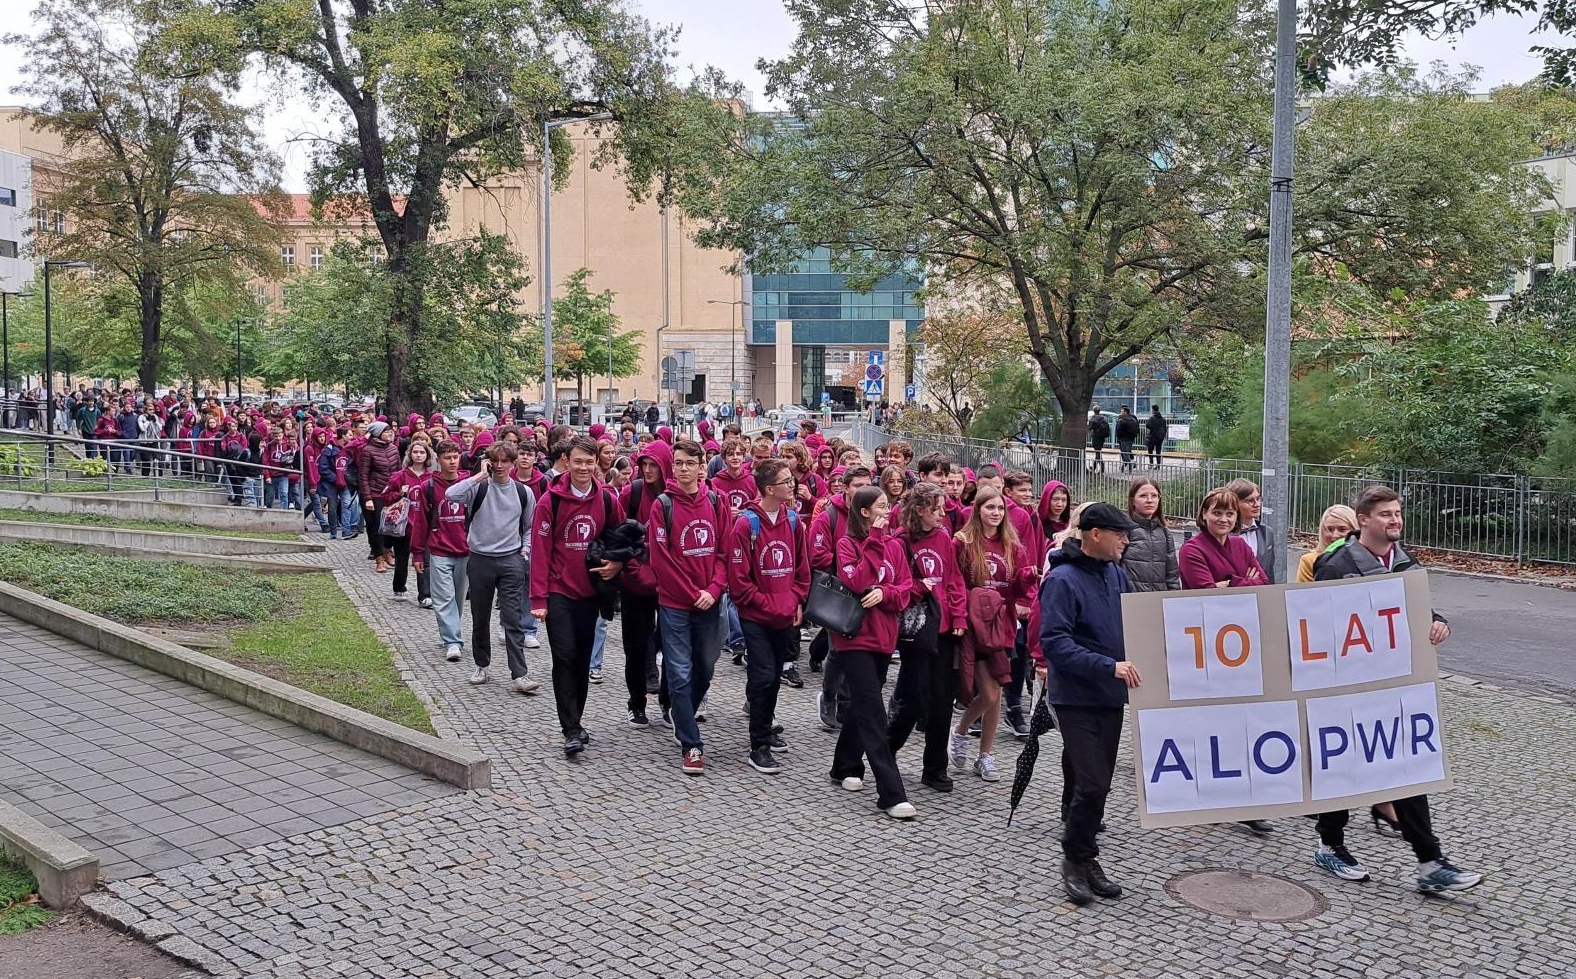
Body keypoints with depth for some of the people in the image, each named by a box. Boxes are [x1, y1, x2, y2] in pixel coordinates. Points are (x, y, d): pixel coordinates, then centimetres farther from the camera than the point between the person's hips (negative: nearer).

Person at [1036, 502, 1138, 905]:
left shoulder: (1116, 574, 8)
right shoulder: (1062, 580, -15)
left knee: (1094, 784, 12)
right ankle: (1077, 860, 8)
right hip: (1077, 698, -7)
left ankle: (1084, 859, 24)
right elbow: (1054, 643, -22)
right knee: (1091, 784, -10)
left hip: (1112, 696, 7)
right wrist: (1109, 666, -26)